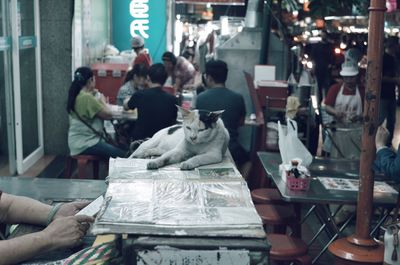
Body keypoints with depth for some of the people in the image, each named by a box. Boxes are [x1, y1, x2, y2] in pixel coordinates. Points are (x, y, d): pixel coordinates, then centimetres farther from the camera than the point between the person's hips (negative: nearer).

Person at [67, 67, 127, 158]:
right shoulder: (87, 97, -20)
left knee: (117, 147, 15)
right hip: (85, 144, -10)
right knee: (122, 155, -16)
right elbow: (108, 115, -17)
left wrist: (94, 95, 12)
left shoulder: (77, 95, 9)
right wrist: (102, 101, -1)